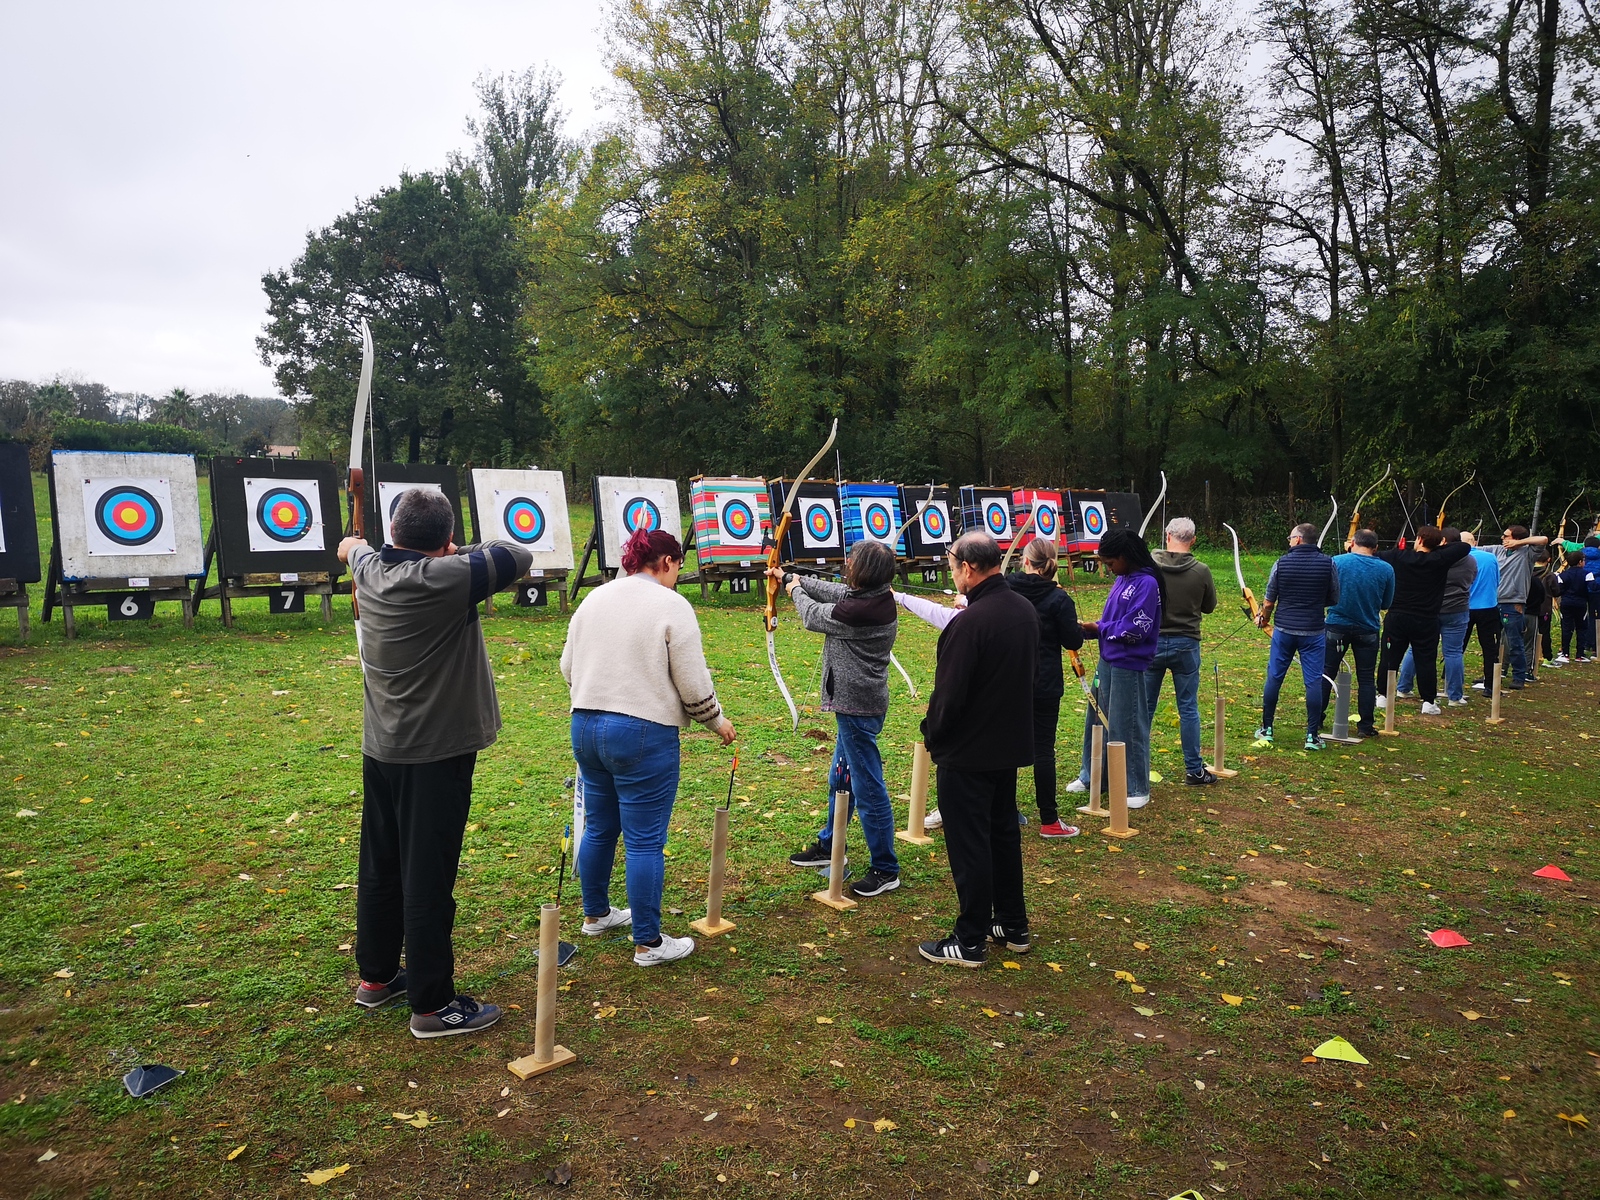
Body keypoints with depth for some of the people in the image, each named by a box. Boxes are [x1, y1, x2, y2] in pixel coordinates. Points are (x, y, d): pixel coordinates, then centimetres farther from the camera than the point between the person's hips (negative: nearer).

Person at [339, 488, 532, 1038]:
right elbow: (518, 557, -12)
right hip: (435, 754, -8)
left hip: (381, 750, 8)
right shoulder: (445, 580, -23)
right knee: (428, 879, 1)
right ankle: (432, 1004, 12)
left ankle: (376, 976, 36)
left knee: (380, 866, 19)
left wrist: (353, 545, 47)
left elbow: (354, 548, 23)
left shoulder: (372, 570, -2)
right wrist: (461, 554, 4)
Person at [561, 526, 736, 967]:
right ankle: (649, 943, 10)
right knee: (644, 840, 1)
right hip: (643, 734, -7)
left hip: (585, 727, 7)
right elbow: (693, 683, -11)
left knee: (598, 827, 21)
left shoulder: (594, 598, 9)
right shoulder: (672, 606, -10)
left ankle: (596, 914, 37)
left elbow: (568, 666, 13)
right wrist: (717, 721, 6)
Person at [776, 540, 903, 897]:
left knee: (868, 788, 0)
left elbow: (813, 616, -9)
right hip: (856, 705, 11)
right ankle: (827, 846, 42)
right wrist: (788, 577, 28)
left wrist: (796, 591, 13)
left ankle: (885, 870, 11)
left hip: (858, 708, -11)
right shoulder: (874, 597, 2)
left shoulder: (858, 611, -26)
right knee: (840, 778, 24)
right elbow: (831, 590, 17)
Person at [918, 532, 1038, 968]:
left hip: (968, 753, -8)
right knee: (1004, 833, 21)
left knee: (968, 845, 3)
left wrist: (932, 735, -5)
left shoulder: (969, 623, -25)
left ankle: (970, 943, 15)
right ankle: (1013, 926, 33)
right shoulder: (1025, 611, 1)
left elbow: (948, 695, -23)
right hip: (1012, 744, 8)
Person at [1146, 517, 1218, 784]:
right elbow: (1210, 607, 5)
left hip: (1152, 643, 0)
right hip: (1186, 645, 0)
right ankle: (1194, 770, 15)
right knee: (1188, 709, 9)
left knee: (1144, 707, 11)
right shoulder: (1201, 571, -9)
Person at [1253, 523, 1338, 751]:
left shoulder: (1282, 563, -5)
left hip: (1284, 630, 0)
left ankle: (1266, 730, 17)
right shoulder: (1328, 564, -4)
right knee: (1313, 682, 4)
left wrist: (1264, 619, 20)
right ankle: (1312, 735, 5)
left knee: (1274, 678, 10)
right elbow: (1334, 599, 3)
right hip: (1314, 631, 0)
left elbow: (1269, 602, 0)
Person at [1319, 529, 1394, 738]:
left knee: (1326, 673, 10)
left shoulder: (1337, 562, -11)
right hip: (1368, 630, 1)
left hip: (1337, 626, -1)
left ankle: (1317, 720, 15)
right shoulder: (1386, 569, -5)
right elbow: (1386, 603, 6)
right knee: (1366, 678, 9)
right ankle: (1365, 726, 12)